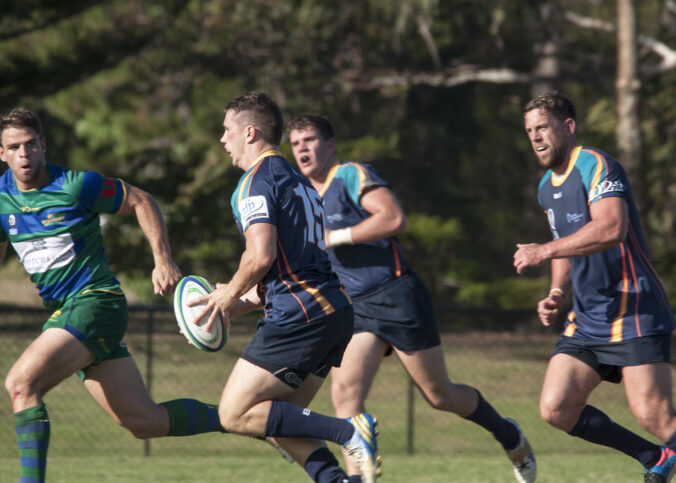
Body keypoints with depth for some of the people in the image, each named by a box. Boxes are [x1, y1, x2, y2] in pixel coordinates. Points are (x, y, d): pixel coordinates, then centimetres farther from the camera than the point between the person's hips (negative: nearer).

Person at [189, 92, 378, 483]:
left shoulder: (257, 180, -7)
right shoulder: (295, 179, 23)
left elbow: (261, 256, -21)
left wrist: (231, 294, -3)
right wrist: (242, 303, 22)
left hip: (301, 315, -10)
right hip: (335, 309, 10)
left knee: (236, 414, -6)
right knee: (280, 422, 13)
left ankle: (349, 431, -17)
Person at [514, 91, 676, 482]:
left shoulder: (597, 167, -13)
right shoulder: (548, 188, 16)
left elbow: (611, 228, -30)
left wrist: (545, 251, -27)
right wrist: (557, 296, 10)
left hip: (634, 317, -9)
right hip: (586, 323, 9)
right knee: (556, 409, -2)